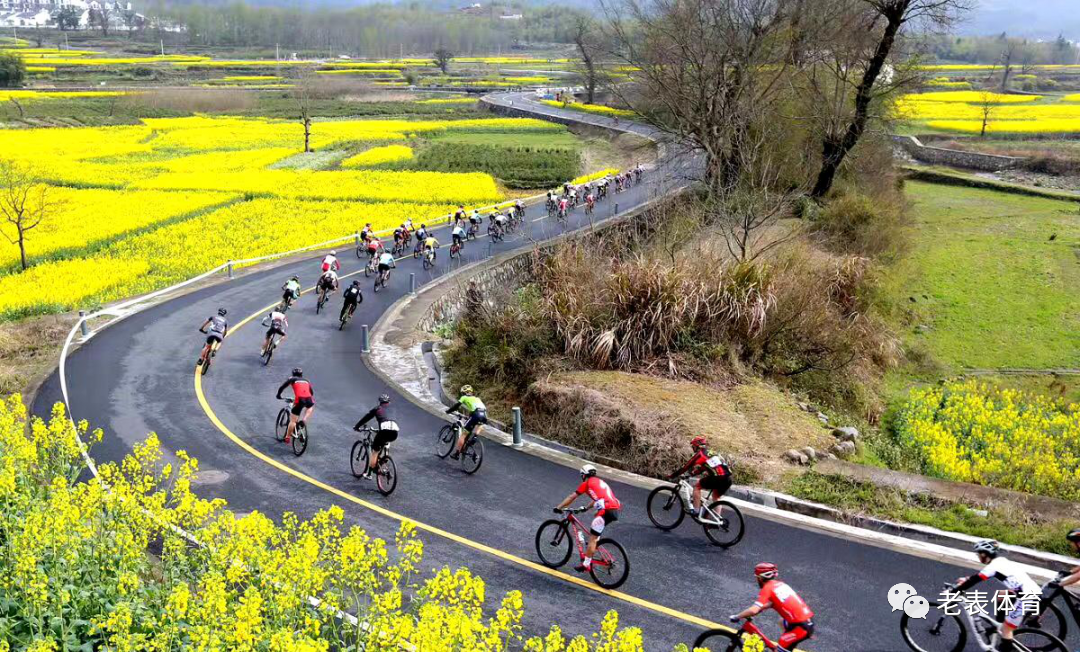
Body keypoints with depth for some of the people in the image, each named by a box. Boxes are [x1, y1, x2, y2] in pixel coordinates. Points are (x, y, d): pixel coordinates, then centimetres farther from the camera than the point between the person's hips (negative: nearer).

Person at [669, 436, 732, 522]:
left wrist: (672, 476, 20)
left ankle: (696, 512, 9)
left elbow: (685, 467, 11)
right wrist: (691, 474, 52)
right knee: (716, 497, 28)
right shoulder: (712, 454, 31)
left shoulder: (699, 454, 8)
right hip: (728, 479, 7)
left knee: (696, 486, 12)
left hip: (717, 478, -7)